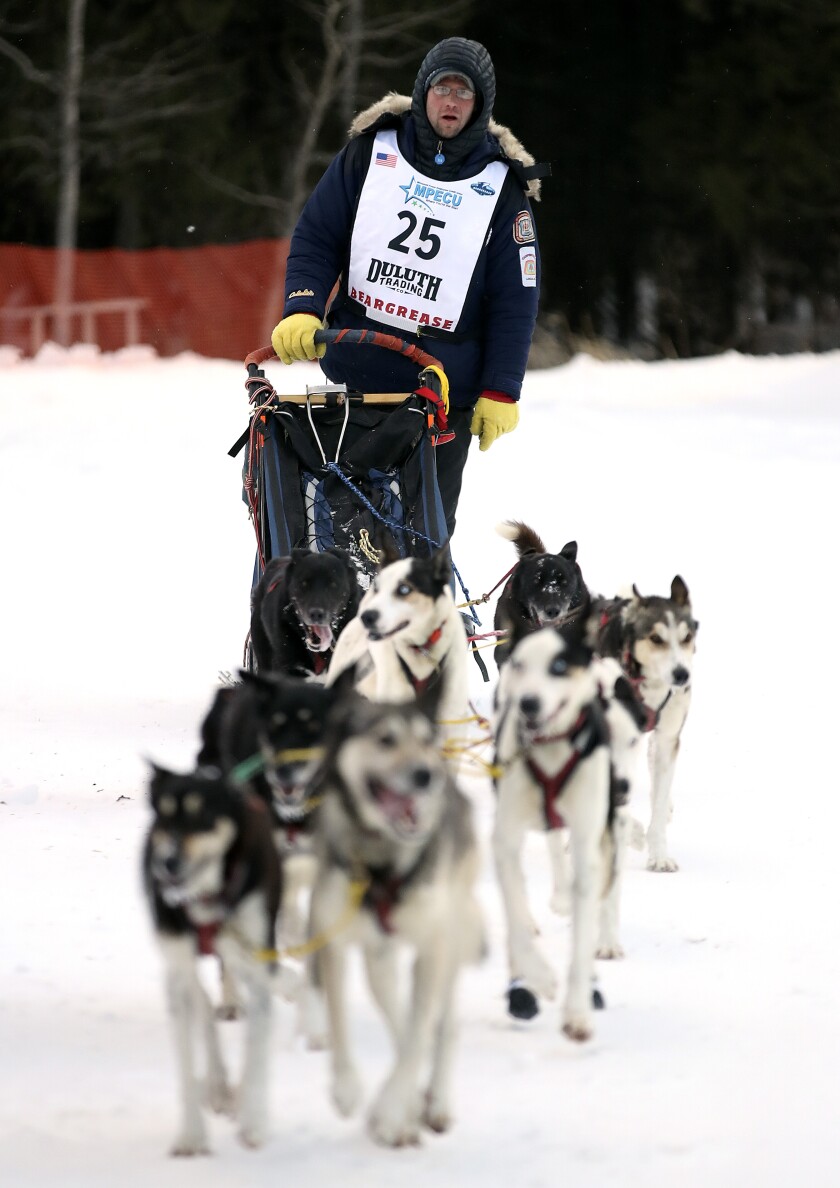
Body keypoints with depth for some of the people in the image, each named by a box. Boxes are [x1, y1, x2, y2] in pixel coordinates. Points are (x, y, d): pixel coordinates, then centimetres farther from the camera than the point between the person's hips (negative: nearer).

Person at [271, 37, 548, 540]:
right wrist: (303, 309, -11)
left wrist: (501, 391, -6)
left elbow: (516, 300, 0)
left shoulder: (502, 185, 1)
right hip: (353, 378, 1)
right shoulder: (371, 152, 4)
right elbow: (316, 238, 6)